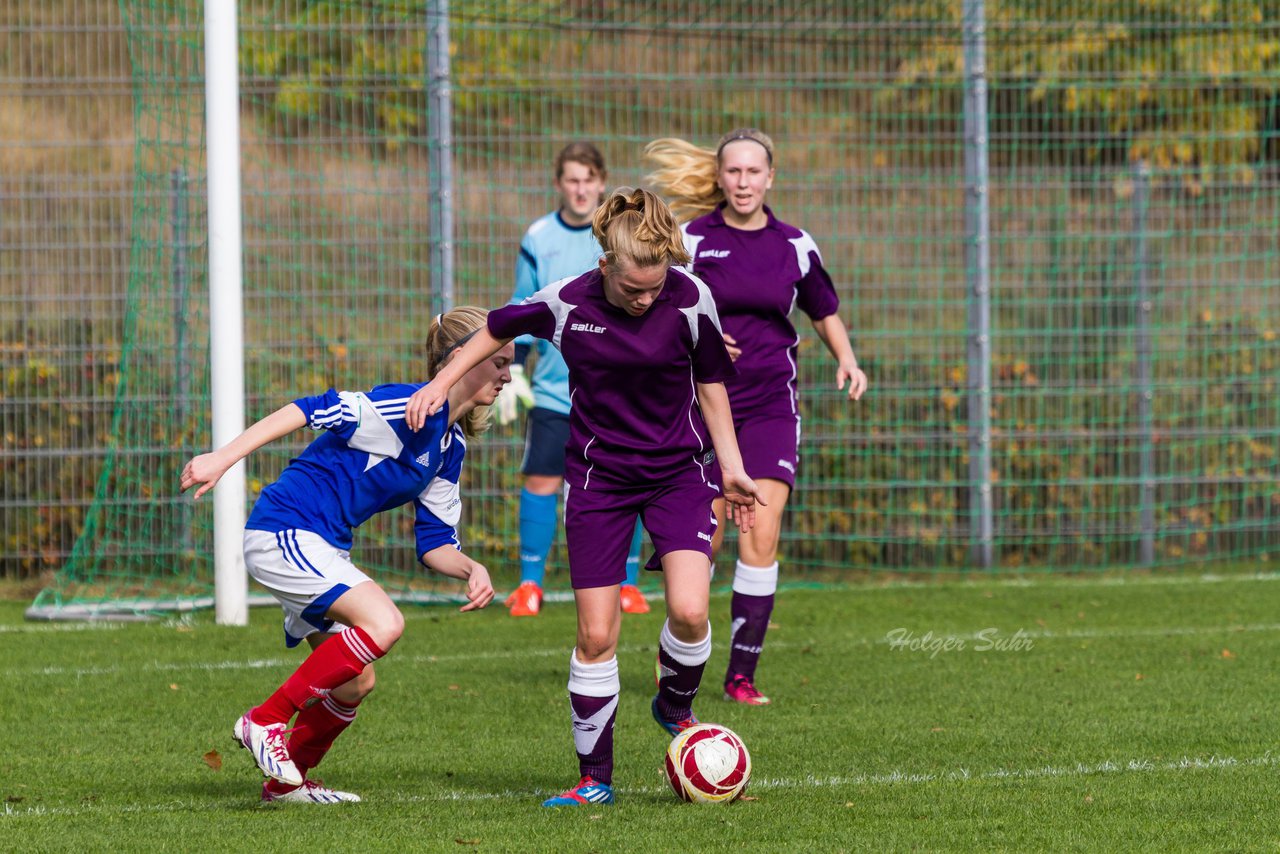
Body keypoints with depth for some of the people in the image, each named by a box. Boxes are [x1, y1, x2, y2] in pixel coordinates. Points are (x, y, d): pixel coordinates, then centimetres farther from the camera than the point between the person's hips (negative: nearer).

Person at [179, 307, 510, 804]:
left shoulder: (451, 447, 12)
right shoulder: (410, 408, -17)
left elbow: (435, 543, 16)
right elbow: (313, 411, -21)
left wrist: (471, 570, -6)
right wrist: (222, 460, -26)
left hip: (319, 548, 10)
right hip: (283, 531, -10)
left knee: (355, 684, 12)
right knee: (383, 622, -26)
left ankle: (286, 781, 32)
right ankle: (265, 721, -16)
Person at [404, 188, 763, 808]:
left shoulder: (691, 299, -13)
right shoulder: (568, 303, -13)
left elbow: (710, 382, 1)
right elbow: (499, 328, 7)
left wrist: (732, 467, 2)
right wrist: (443, 383, 6)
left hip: (678, 471, 0)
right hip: (598, 476, 0)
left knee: (689, 610, -20)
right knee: (596, 635, -2)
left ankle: (675, 707, 13)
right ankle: (595, 780, 10)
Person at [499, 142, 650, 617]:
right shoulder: (538, 239, 4)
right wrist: (514, 372, 6)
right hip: (554, 387, 1)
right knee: (539, 481, -4)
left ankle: (628, 585, 10)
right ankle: (530, 585, 5)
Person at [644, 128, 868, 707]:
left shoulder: (795, 246, 5)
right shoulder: (691, 239, -2)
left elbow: (824, 311, 19)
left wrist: (845, 358, 2)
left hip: (770, 404, 1)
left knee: (761, 536, -10)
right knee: (702, 538, -1)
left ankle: (741, 675, -3)